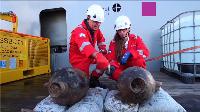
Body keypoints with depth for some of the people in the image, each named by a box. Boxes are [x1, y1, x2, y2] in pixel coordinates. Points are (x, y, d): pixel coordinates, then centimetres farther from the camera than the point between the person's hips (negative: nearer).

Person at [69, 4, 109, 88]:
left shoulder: (95, 29, -1)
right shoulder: (79, 31, -27)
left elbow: (100, 39, 17)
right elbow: (86, 46, -45)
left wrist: (103, 50, 2)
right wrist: (98, 56, -57)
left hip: (90, 56, 7)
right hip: (79, 59, -7)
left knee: (105, 59, -10)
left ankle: (94, 79, 7)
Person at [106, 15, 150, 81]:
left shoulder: (136, 39, -2)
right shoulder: (113, 42, 0)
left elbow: (145, 52, -16)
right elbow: (110, 57, -9)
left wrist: (130, 53, -32)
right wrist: (112, 66, -32)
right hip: (121, 68, 0)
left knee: (140, 61, -32)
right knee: (113, 72, -32)